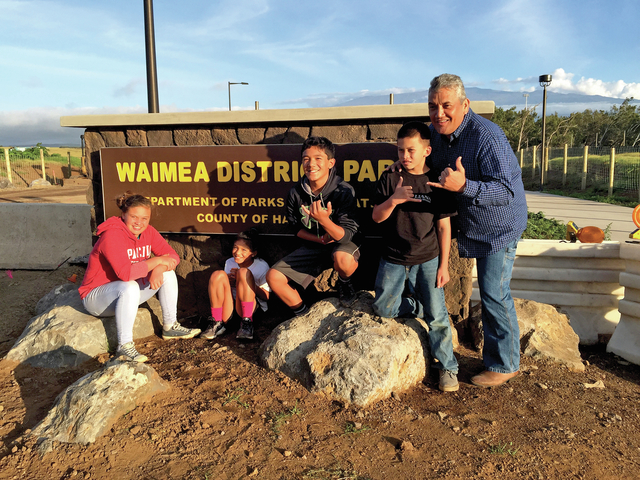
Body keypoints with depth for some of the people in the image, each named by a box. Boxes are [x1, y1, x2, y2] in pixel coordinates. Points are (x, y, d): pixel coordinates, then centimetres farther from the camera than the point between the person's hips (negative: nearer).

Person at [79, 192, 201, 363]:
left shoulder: (148, 232, -5)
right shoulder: (112, 235, -27)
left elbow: (173, 256, -8)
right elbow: (125, 273, -40)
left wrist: (158, 269, -29)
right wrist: (156, 261, -29)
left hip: (127, 292, 7)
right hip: (97, 297, -7)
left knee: (168, 274, -7)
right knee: (129, 287, -38)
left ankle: (170, 327, 2)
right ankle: (124, 347, -30)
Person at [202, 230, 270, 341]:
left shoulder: (262, 266, -2)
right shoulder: (229, 263, 10)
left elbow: (266, 296, -6)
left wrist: (245, 280, -17)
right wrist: (228, 282, -8)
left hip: (252, 307, -3)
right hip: (228, 309, 4)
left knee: (243, 272, -25)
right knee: (218, 275, -20)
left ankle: (247, 323, -22)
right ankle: (217, 323, -15)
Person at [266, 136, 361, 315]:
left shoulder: (344, 191, -21)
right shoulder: (296, 193, -8)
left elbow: (346, 235, -26)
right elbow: (296, 228, 5)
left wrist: (324, 220, -44)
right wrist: (320, 239, -11)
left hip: (343, 245, -4)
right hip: (312, 247, 4)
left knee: (342, 259, -41)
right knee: (273, 277, -10)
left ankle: (344, 282, -1)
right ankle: (303, 315, 14)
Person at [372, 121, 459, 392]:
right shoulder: (390, 179, -1)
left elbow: (444, 226, -1)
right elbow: (377, 217, -5)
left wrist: (443, 265, -3)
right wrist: (394, 199, -25)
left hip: (428, 260, -2)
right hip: (393, 259, 2)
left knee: (437, 314, -5)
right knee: (382, 308, 1)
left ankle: (448, 367, 12)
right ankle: (419, 308, 26)